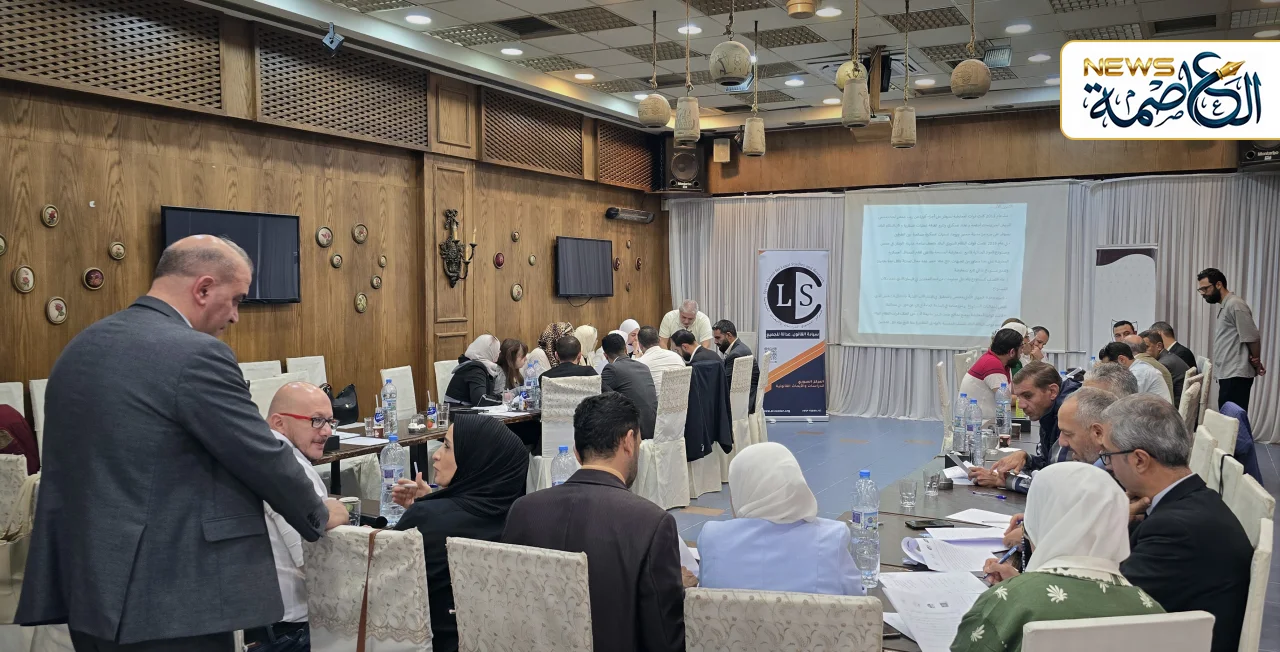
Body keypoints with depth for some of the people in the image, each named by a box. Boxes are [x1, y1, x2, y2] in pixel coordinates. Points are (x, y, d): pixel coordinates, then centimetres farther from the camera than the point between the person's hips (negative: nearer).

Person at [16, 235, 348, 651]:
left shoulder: (81, 347, 9)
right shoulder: (196, 355, -18)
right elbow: (264, 458, -12)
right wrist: (319, 515, 4)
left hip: (87, 587, 9)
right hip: (167, 601, -9)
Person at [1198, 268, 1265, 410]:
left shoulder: (1235, 305, -11)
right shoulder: (1225, 307, 20)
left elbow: (1252, 338, -13)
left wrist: (1256, 363, 1)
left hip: (1236, 375, -9)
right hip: (1228, 374, 9)